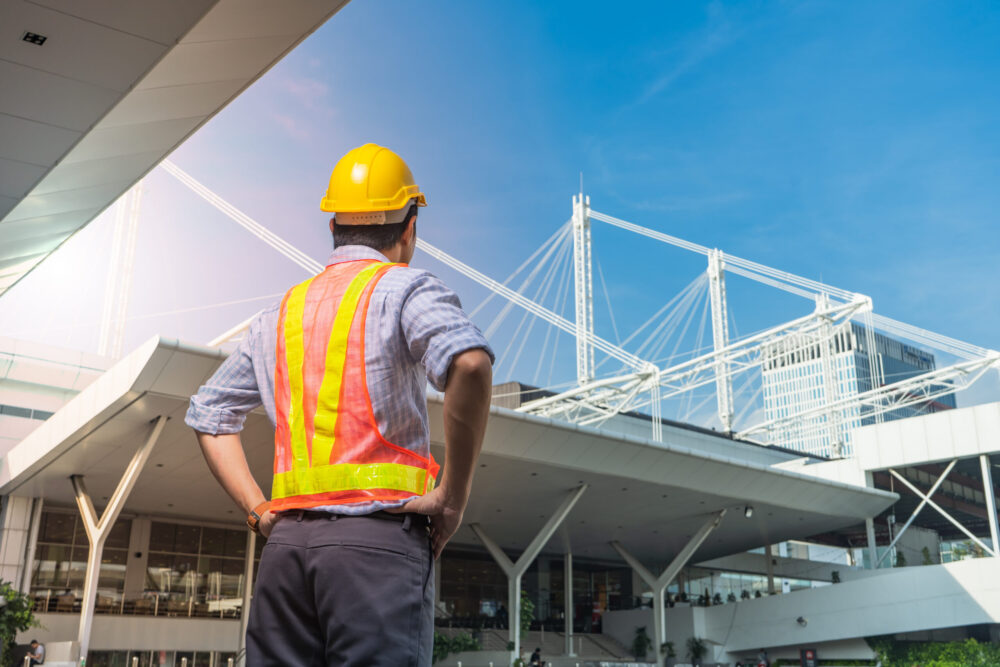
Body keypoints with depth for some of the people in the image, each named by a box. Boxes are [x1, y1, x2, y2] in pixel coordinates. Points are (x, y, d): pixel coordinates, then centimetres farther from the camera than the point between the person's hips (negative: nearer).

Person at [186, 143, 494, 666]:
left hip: (286, 543, 6)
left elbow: (208, 415, 25)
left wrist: (258, 511, 16)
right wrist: (452, 496, -12)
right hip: (377, 536, -6)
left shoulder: (283, 312, 20)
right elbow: (470, 362, -21)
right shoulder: (406, 289, 0)